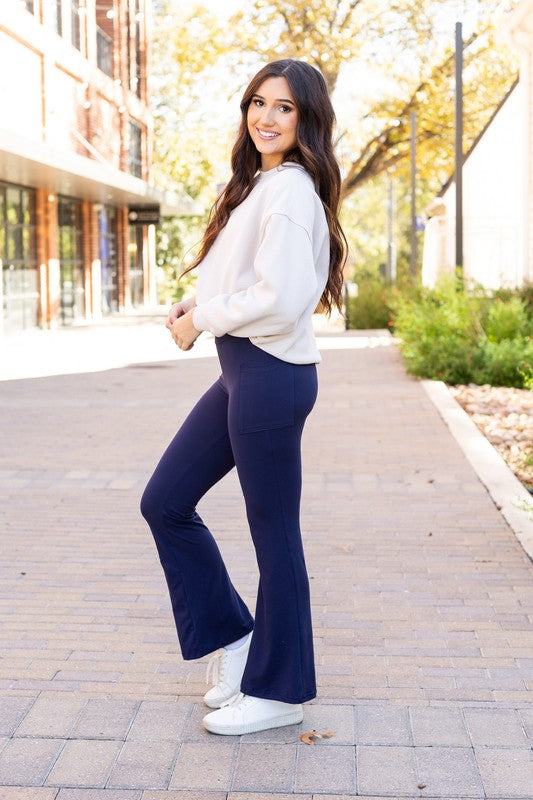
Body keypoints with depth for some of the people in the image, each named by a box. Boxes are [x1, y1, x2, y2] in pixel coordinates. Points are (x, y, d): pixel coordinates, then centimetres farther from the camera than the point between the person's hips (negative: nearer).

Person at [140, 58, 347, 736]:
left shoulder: (290, 188, -15)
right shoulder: (258, 183, 16)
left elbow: (279, 297, -24)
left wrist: (201, 320, -10)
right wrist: (196, 303, 5)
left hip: (271, 374, -10)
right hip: (242, 370, 10)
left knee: (273, 536, 2)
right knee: (164, 503, 14)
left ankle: (278, 692, 18)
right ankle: (230, 636, 27)